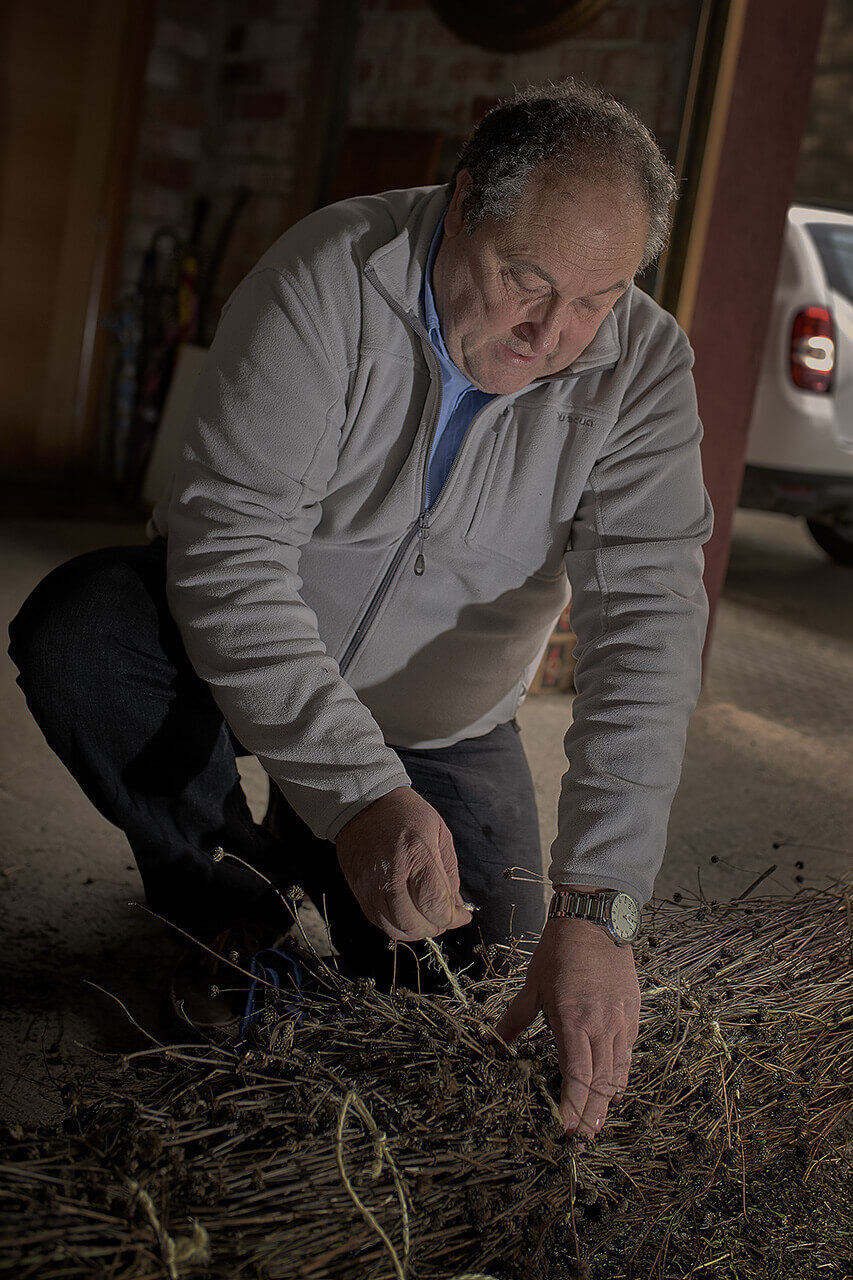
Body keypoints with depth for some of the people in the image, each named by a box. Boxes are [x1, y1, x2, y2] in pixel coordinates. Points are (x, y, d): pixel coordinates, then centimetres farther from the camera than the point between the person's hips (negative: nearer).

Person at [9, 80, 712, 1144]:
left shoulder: (642, 367, -19)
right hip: (243, 648, -2)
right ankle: (209, 872, -1)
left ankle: (310, 851, 24)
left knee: (465, 959, -9)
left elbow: (647, 622, -29)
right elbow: (228, 545, -34)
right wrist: (361, 791, -46)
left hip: (443, 724, 3)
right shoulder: (325, 283, -28)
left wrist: (595, 907, -40)